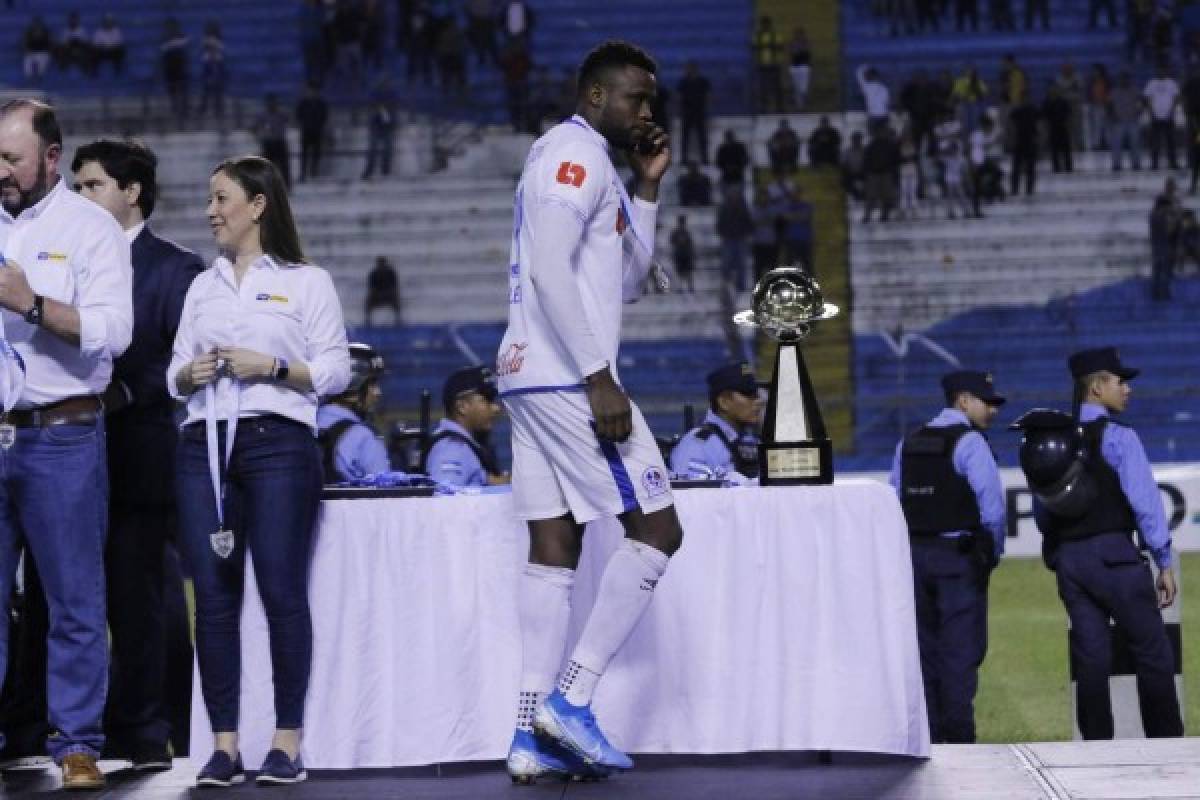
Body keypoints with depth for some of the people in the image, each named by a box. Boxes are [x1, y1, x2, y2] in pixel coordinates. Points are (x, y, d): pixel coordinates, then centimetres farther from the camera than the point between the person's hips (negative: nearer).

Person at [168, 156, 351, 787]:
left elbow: (335, 372, 0)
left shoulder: (307, 282, 6)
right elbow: (174, 375, 20)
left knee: (282, 591, -7)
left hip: (277, 442, -4)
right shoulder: (203, 286, 20)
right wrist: (189, 374, -2)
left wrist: (273, 367, -12)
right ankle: (224, 744, 2)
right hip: (204, 445, 4)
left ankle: (287, 740, -1)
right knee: (213, 596, -1)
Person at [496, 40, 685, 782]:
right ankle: (571, 700, -8)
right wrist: (599, 380, -22)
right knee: (657, 529, -6)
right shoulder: (575, 153, -9)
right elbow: (551, 270, -20)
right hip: (567, 376, -10)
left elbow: (628, 282, 27)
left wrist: (647, 191, 19)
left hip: (533, 377, 10)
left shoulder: (589, 164, 23)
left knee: (555, 548, 6)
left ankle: (534, 735, 3)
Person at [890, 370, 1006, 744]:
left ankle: (926, 736, 12)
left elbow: (896, 501, 12)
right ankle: (957, 735, -7)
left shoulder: (908, 444, 11)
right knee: (961, 651, -4)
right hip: (960, 557, -6)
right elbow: (991, 504, -16)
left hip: (915, 556, 6)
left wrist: (910, 552, 16)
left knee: (925, 648, 11)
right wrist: (994, 552, -1)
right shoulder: (969, 442, -10)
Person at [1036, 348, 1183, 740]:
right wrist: (1164, 563, -7)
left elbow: (1042, 510, 15)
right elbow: (1145, 501, -12)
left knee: (1091, 657, 8)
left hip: (1068, 560, 6)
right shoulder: (1117, 437, -9)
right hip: (1114, 556, -6)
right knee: (1153, 653, 1)